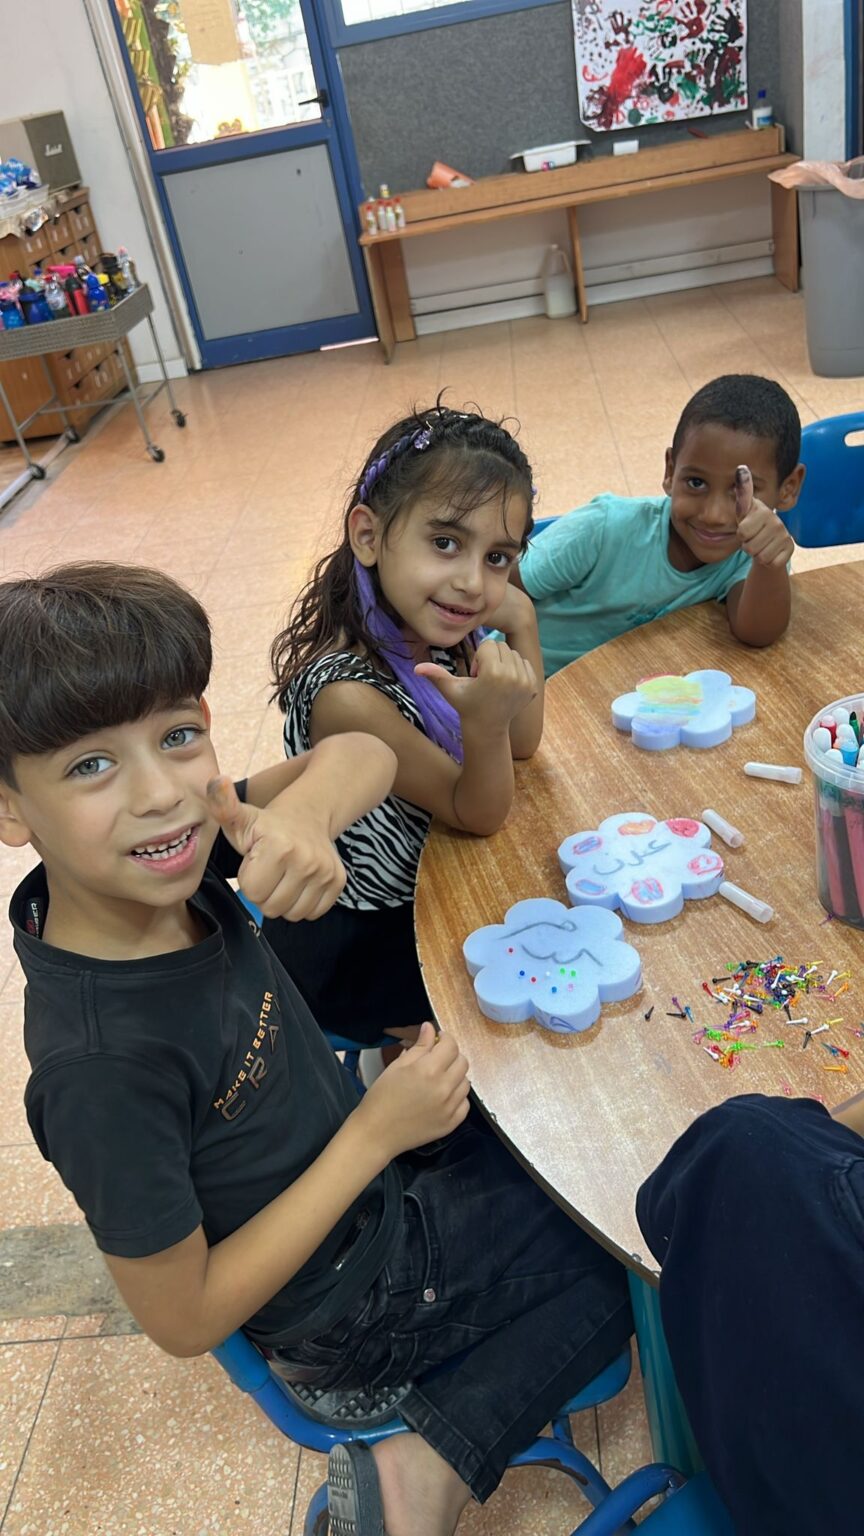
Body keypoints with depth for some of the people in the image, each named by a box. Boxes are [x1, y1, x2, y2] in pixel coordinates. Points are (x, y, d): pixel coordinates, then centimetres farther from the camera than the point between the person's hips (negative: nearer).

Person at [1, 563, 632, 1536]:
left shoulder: (171, 856, -19)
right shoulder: (100, 1061, -37)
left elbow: (362, 754, -10)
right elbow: (182, 1318, -25)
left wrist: (306, 810, -35)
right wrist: (378, 1131, -25)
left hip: (366, 1155, 7)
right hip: (353, 1292, -7)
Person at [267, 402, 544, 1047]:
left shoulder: (432, 628, -14)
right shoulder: (348, 696, -35)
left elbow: (523, 744, -5)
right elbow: (479, 814, -22)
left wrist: (521, 621, -20)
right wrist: (483, 722, -43)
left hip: (420, 887, 7)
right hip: (349, 945, -7)